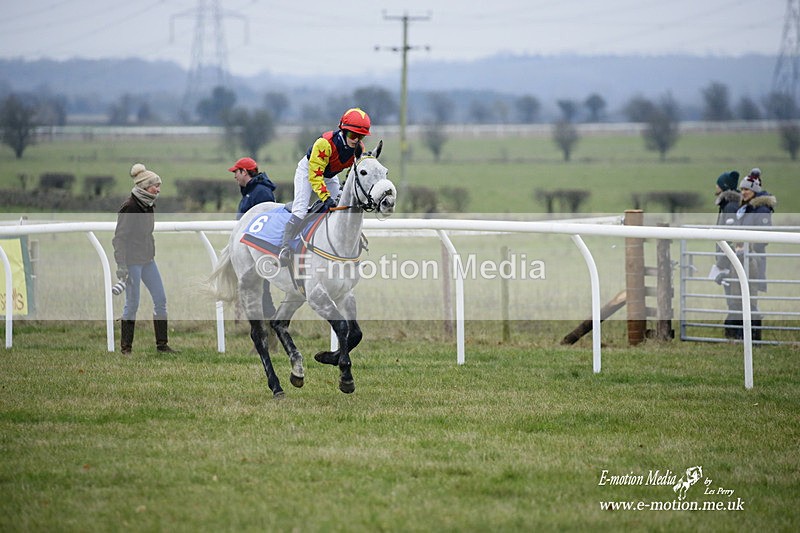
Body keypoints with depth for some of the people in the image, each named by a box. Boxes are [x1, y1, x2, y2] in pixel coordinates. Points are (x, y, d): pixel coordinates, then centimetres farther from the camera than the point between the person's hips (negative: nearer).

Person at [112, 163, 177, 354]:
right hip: (132, 261, -9)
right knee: (132, 304, -2)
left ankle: (162, 344, 14)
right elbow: (119, 237, -17)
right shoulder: (129, 207, -16)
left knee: (160, 299, 7)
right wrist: (121, 265, -20)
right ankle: (126, 347, 8)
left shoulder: (149, 205, 9)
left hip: (148, 259, 9)